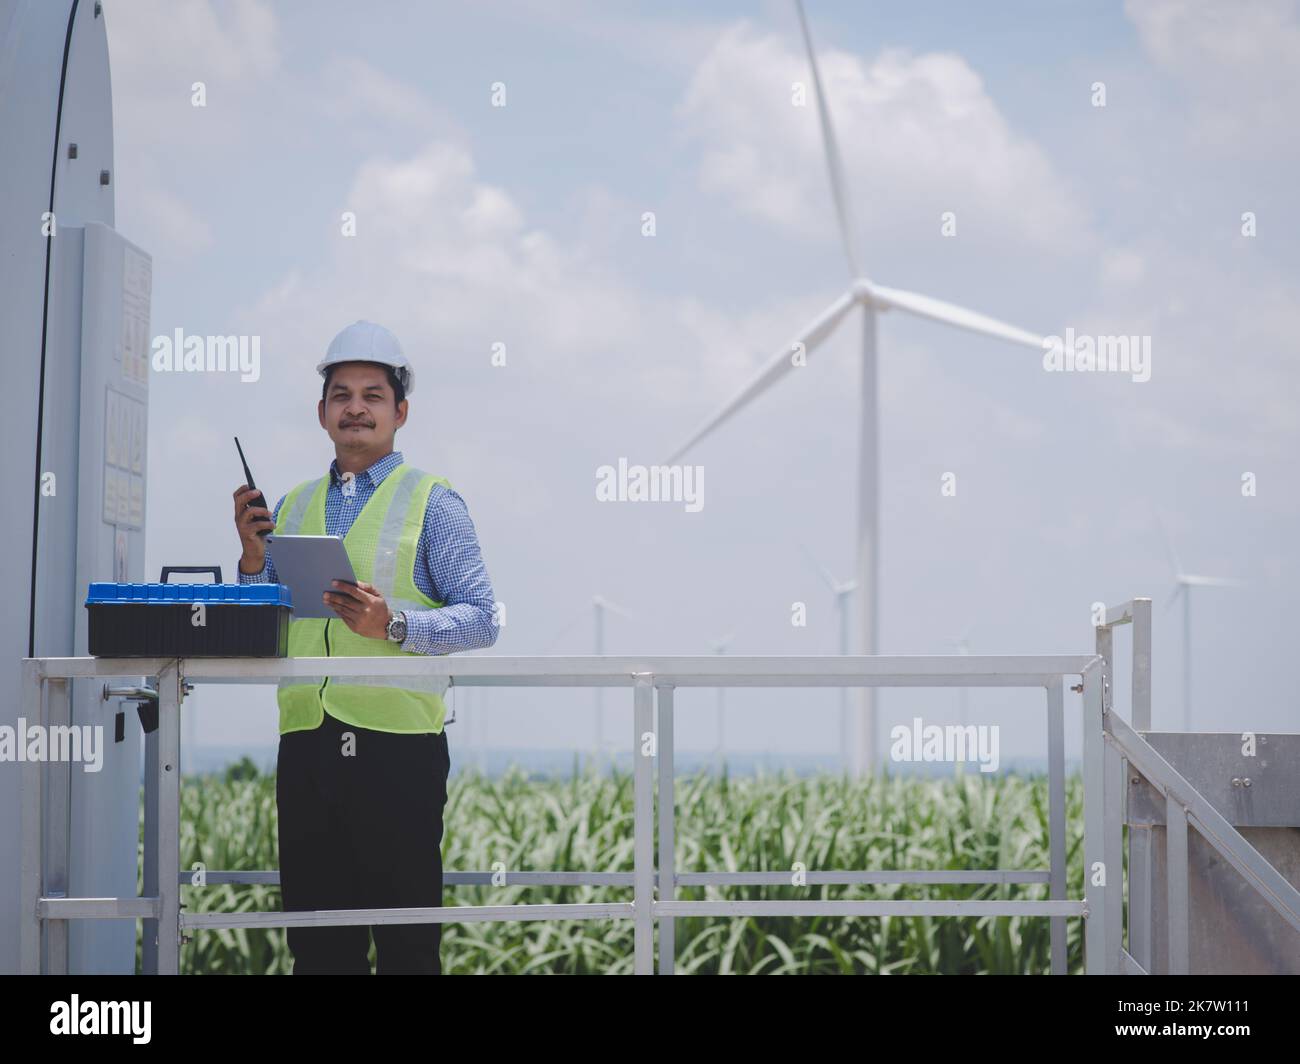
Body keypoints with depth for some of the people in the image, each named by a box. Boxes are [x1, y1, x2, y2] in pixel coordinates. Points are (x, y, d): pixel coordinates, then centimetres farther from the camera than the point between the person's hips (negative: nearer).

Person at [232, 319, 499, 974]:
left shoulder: (432, 503, 3)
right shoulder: (291, 509, 17)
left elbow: (480, 619, -5)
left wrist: (395, 624, -21)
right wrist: (252, 557, -1)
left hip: (398, 744, -4)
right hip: (306, 743, 5)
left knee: (406, 942, -3)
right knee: (317, 943, 8)